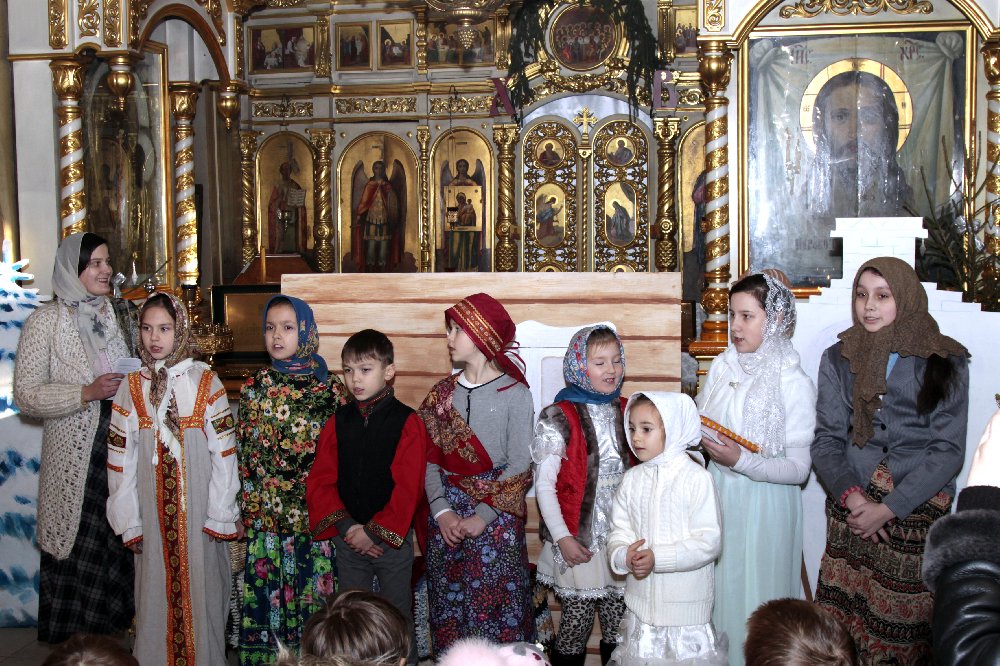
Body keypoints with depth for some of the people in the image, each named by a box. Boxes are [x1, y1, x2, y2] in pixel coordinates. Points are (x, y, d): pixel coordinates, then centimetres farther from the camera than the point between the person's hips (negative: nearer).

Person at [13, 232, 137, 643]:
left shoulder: (122, 313, 7)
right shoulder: (46, 321, -6)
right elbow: (25, 394, -10)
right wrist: (86, 394, -20)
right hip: (75, 453, -4)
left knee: (120, 541, 8)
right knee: (78, 545, 2)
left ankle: (115, 624, 24)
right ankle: (74, 648, 18)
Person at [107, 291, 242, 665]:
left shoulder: (206, 383, -3)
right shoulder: (131, 388, 4)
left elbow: (224, 451, -5)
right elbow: (120, 459, 4)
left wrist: (221, 515, -8)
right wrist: (129, 522, 1)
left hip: (198, 508, -2)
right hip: (152, 512, 2)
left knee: (201, 589, 4)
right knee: (155, 591, 8)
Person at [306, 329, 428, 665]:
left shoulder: (407, 422, -9)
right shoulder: (339, 421, 4)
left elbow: (407, 487, -14)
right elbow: (320, 480, 2)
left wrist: (375, 531, -16)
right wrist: (345, 525, -11)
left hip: (392, 538, -4)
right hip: (348, 537, 4)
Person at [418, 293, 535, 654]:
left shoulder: (515, 394, -4)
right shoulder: (442, 393, 8)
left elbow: (519, 467, -9)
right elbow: (430, 460, 3)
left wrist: (482, 517, -16)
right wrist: (441, 512, -11)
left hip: (496, 516, -4)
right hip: (446, 517, 4)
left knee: (498, 612, 1)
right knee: (449, 612, 9)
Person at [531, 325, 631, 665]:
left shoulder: (626, 412, 9)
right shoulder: (558, 419, -6)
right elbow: (544, 485, -6)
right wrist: (562, 537, -11)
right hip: (579, 541, -4)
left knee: (619, 627, 8)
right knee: (576, 623, 2)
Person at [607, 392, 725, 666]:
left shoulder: (696, 478, -12)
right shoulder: (632, 479, 3)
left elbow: (709, 541, -16)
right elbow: (619, 532, 4)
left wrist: (657, 558, -23)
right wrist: (624, 556, -18)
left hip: (686, 603, -4)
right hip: (641, 600, 5)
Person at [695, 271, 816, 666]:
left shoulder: (794, 384, -13)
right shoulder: (722, 367, 2)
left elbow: (798, 468, -14)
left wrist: (742, 461, -25)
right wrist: (702, 440, -9)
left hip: (764, 504, -4)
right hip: (718, 496, 4)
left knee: (755, 595, 6)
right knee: (718, 589, 14)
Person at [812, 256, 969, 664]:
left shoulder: (945, 363, 1)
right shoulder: (838, 359, 8)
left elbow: (948, 450, -3)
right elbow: (826, 440, 5)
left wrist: (888, 508, -11)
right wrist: (850, 495, -12)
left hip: (918, 511, -1)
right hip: (850, 509, 2)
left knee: (904, 628, -3)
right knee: (839, 630, -2)